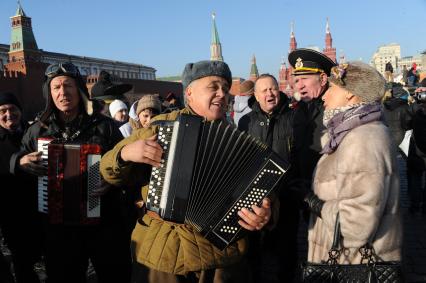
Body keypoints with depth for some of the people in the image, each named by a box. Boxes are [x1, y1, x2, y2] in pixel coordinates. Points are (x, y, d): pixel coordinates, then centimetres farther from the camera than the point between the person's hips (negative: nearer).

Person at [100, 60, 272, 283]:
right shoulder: (160, 126, 1)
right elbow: (109, 172, 5)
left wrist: (264, 214, -21)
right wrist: (126, 153, -16)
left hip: (220, 252, 2)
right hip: (163, 251, -1)